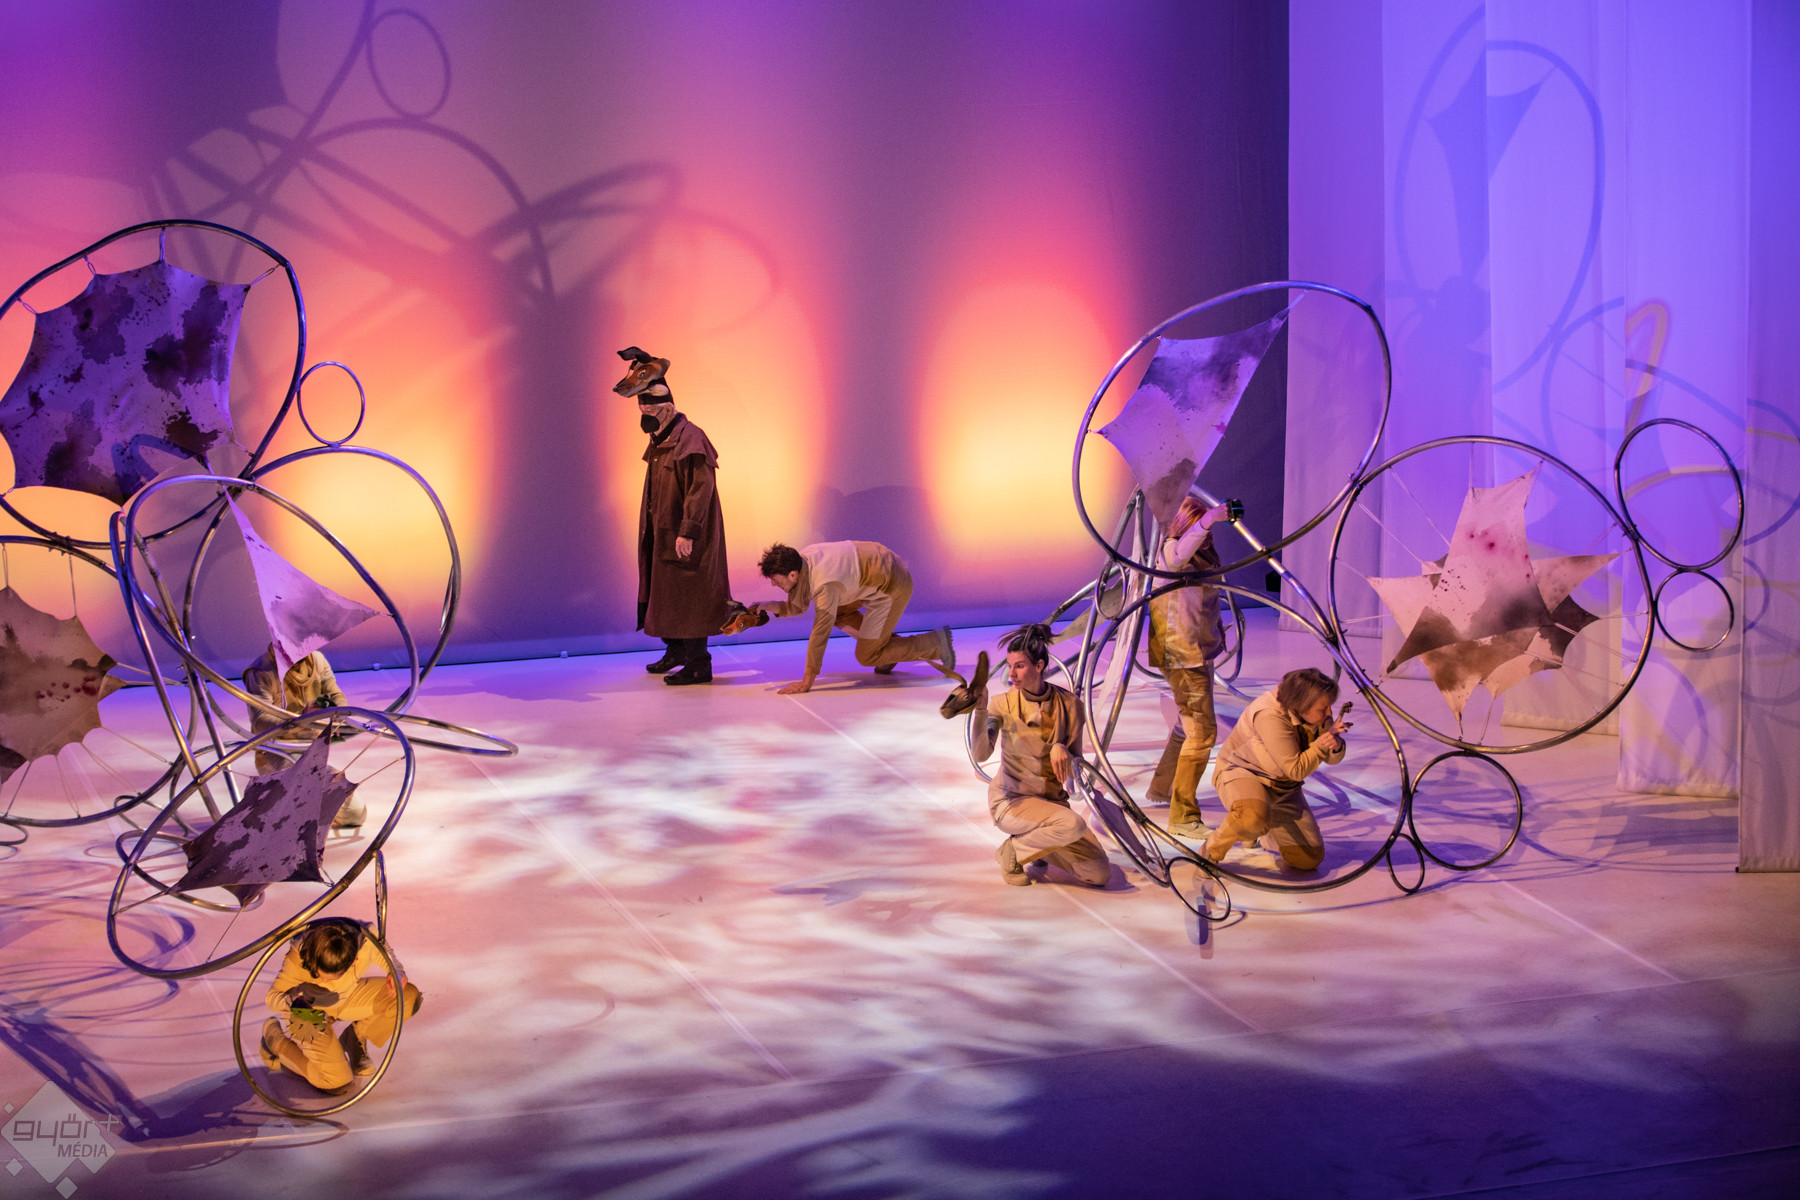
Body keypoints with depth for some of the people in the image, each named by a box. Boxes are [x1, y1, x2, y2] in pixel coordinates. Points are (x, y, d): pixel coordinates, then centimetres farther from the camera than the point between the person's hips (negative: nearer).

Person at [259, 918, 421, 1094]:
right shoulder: (299, 956, -37)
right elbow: (272, 997, -25)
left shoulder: (368, 939, -29)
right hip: (308, 1008, -4)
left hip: (346, 997, 4)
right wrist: (294, 1000, -47)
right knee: (338, 1085, -15)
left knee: (409, 996, -18)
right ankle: (274, 1037, 8)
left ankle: (355, 1037, 7)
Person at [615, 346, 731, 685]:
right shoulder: (659, 441, 12)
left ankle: (698, 663, -2)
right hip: (662, 533, 10)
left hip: (686, 538, -10)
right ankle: (676, 650, 32)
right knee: (664, 591, 18)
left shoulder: (690, 440, -18)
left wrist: (687, 531, -28)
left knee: (688, 596, -6)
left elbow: (701, 488, -24)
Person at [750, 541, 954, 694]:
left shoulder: (825, 584, -31)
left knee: (866, 657, -1)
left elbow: (820, 634, -27)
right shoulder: (799, 561, -4)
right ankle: (887, 642, 18)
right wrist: (771, 607, -13)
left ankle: (936, 643, 4)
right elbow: (798, 606, 8)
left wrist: (807, 682, -21)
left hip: (892, 587, -9)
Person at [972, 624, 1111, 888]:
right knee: (1073, 825, -34)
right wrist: (980, 710, -38)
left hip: (1052, 800, 4)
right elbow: (980, 754, -25)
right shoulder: (1003, 704, -10)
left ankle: (1038, 843, 17)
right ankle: (1012, 850, -7)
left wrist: (1061, 750, -23)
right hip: (1011, 800, -4)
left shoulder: (1068, 704, -4)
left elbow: (1076, 764, -1)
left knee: (1100, 875, -7)